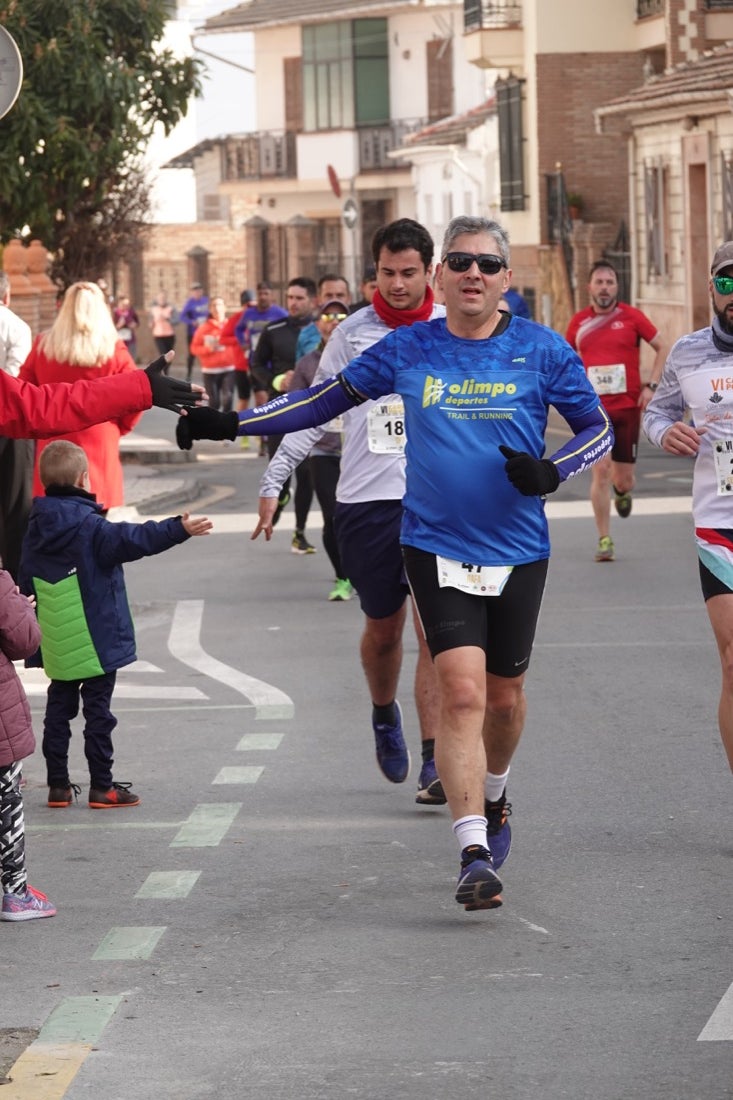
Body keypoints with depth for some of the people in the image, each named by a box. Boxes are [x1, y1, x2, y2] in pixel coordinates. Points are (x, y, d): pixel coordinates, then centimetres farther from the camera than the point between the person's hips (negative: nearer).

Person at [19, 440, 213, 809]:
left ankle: (58, 785, 13)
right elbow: (132, 540, -28)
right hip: (96, 641, -6)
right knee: (98, 711, 1)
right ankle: (102, 787, 4)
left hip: (56, 647, 6)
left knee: (58, 709, 12)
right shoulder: (88, 526, -15)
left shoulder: (36, 528, 5)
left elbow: (26, 583, 12)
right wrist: (179, 529, -31)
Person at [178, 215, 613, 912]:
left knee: (504, 695, 13)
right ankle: (474, 853, -17)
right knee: (462, 692, -15)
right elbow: (330, 398, 9)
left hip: (518, 551, 1)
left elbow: (598, 428, 6)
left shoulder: (543, 351, -1)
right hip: (436, 547, -1)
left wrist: (550, 472, -14)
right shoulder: (408, 350, 1)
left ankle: (492, 796, 44)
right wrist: (230, 424, 4)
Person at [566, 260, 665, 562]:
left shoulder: (631, 317, -1)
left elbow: (661, 348, 6)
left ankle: (622, 490, 45)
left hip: (628, 407, 0)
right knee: (600, 470, -13)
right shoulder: (579, 322, 4)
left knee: (623, 478, 5)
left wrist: (651, 385, -4)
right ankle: (604, 540, -5)